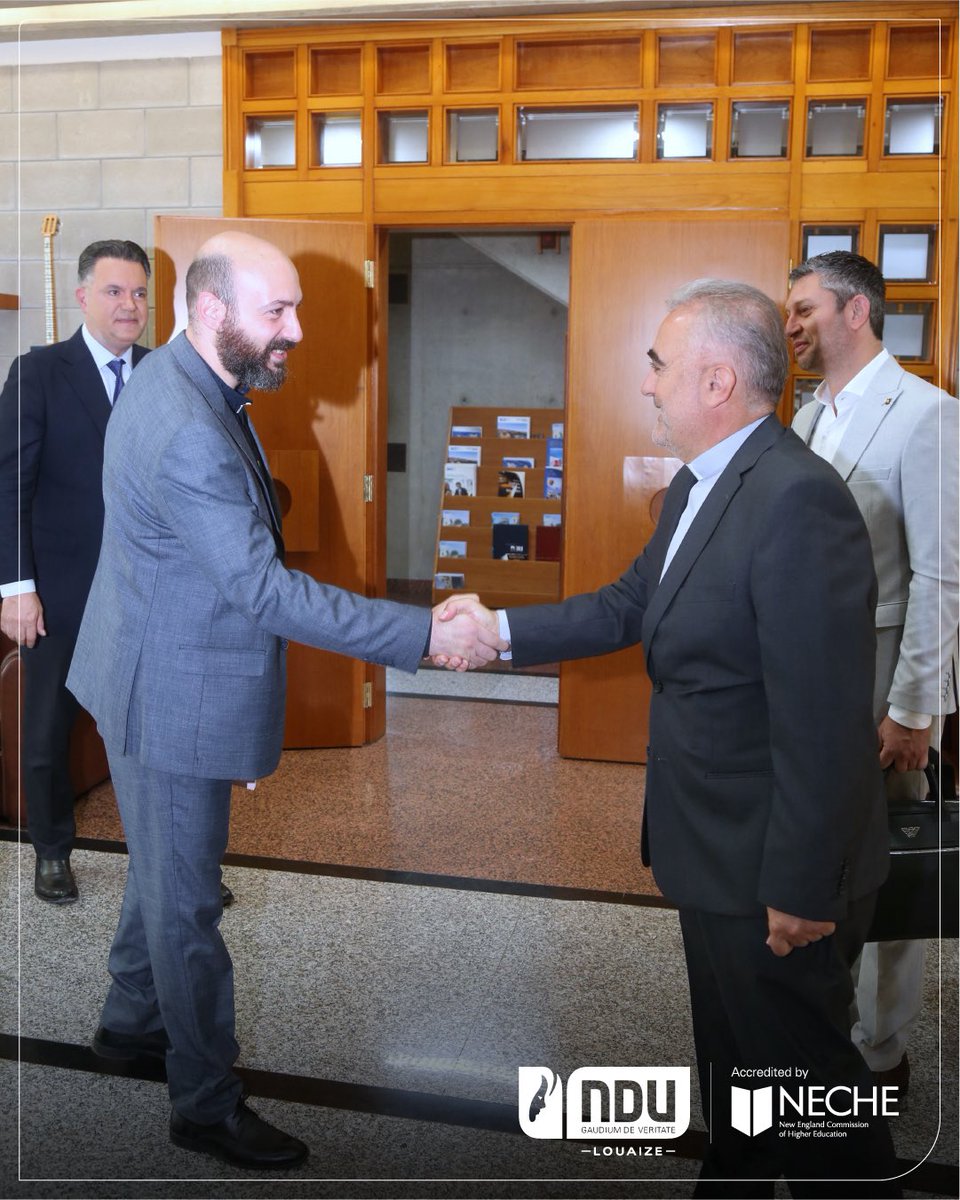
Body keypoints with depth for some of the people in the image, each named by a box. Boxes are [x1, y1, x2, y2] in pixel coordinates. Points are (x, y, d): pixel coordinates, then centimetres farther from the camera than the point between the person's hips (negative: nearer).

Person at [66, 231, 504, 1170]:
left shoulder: (182, 381, 3)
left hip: (166, 677, 10)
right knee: (185, 899, 6)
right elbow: (266, 591, -32)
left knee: (167, 868, 26)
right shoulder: (185, 431, -30)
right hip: (173, 696, -10)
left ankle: (132, 1017, 49)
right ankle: (206, 1104, 25)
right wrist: (427, 634, -31)